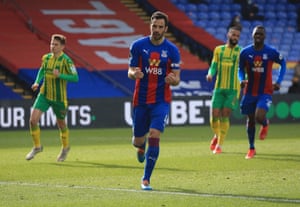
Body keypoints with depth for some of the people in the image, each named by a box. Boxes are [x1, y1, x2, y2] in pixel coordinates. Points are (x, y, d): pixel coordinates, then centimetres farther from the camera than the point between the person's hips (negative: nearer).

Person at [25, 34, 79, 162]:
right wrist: (37, 82, 4)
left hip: (59, 98, -4)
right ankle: (37, 147, 8)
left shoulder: (66, 60, -15)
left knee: (61, 124, 12)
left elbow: (75, 78, -18)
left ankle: (65, 148, 38)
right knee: (33, 119, -10)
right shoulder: (46, 58, 2)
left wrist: (60, 75, -30)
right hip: (44, 94, 4)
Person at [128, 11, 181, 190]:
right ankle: (141, 147, 51)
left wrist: (173, 80, -25)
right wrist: (134, 73, -22)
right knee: (138, 140, 9)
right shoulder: (138, 46, -2)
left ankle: (146, 179, -8)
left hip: (161, 100, -1)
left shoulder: (172, 50, -3)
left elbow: (177, 79, 0)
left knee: (154, 137, -17)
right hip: (141, 100, 2)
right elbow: (130, 72, 2)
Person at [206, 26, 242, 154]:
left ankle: (219, 145, 1)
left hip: (233, 89, -2)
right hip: (219, 87, 2)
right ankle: (217, 136, 26)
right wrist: (210, 74, -12)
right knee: (214, 115, -4)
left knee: (225, 116, -9)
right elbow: (214, 66, 10)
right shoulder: (218, 50, 11)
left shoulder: (241, 52, 5)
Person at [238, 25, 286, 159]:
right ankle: (251, 149, 28)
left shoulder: (271, 52, -10)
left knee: (259, 117, -22)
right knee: (250, 120, 10)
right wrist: (242, 80, -13)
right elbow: (241, 69, 9)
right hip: (250, 92, 3)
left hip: (265, 92, -2)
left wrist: (278, 82, -3)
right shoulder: (245, 52, -5)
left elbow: (283, 64, 7)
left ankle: (265, 124, 17)